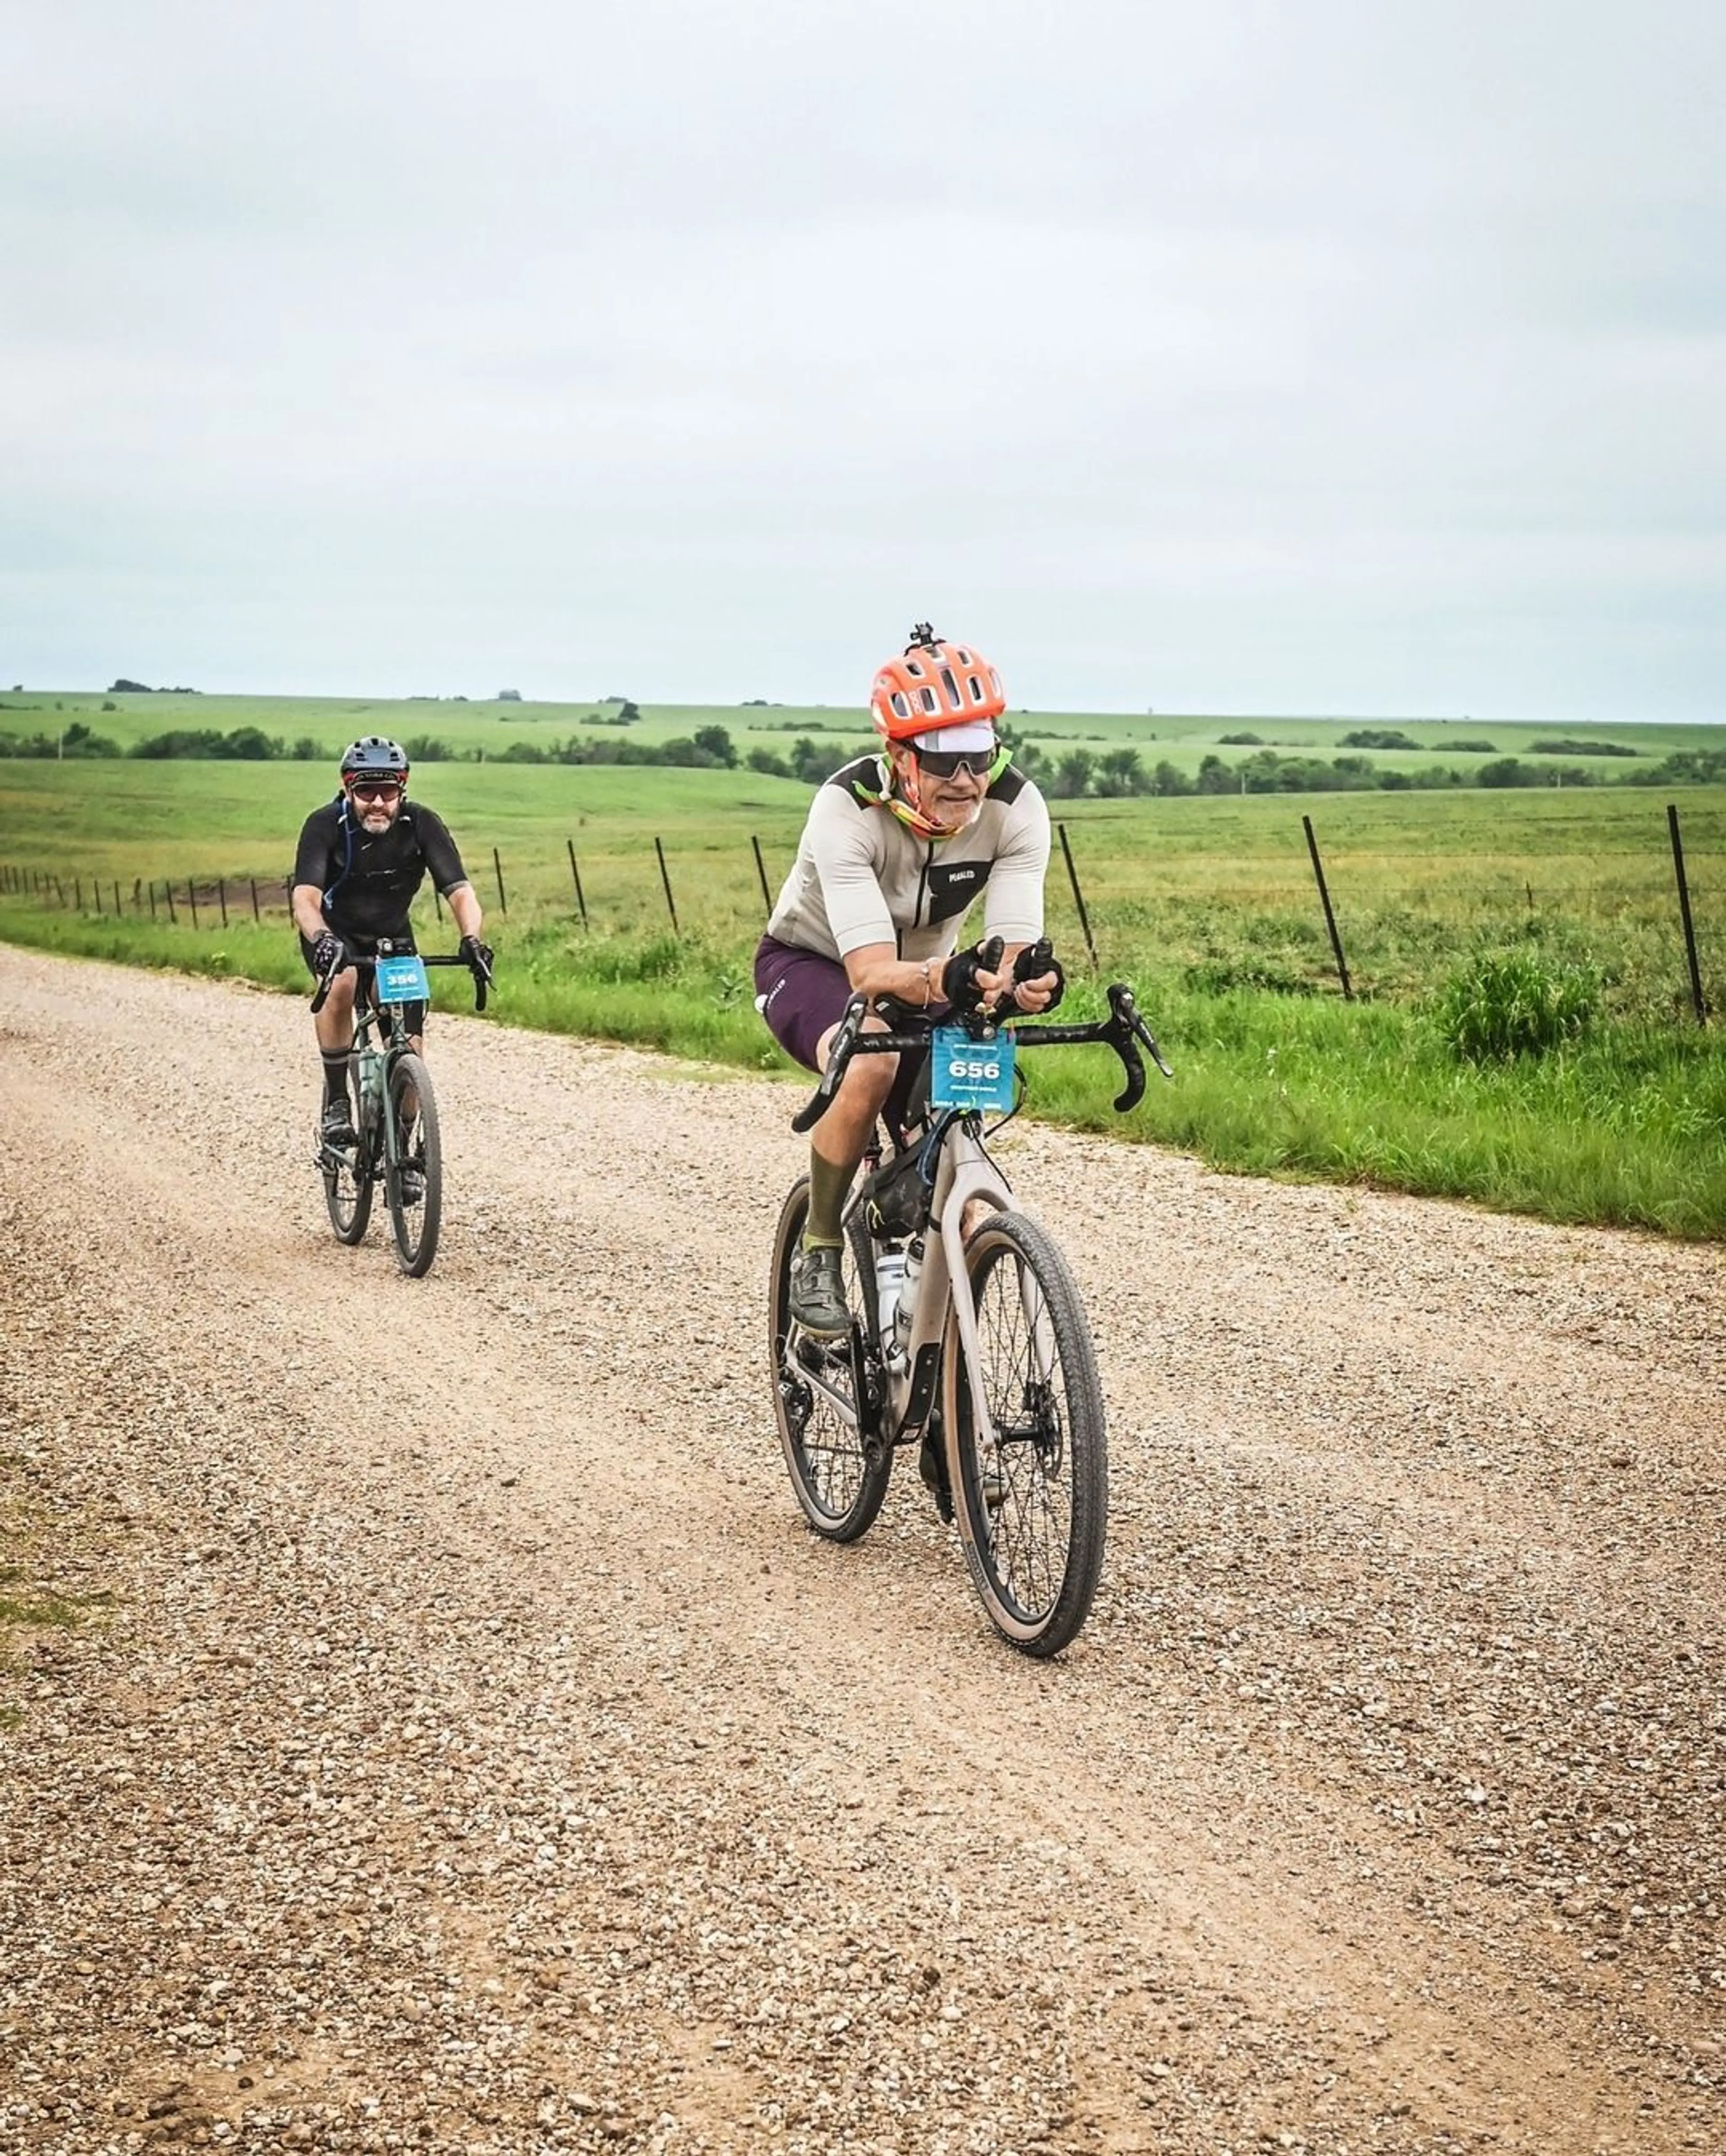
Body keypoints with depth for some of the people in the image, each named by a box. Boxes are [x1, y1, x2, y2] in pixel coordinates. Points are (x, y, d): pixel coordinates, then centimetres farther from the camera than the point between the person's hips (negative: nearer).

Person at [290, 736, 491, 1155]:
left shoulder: (423, 825, -23)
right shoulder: (325, 825, -28)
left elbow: (460, 891, -30)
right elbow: (306, 898, -39)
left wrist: (472, 939, -50)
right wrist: (322, 940, -60)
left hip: (392, 936, 2)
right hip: (334, 933, -2)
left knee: (409, 1049, -7)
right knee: (342, 983, -36)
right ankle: (335, 1102, -20)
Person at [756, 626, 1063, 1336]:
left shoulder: (1016, 808, -25)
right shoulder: (848, 808, -35)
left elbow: (1015, 948, -33)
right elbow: (871, 972, -43)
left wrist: (1024, 980, -58)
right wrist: (943, 980, -64)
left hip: (924, 971, 4)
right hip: (811, 964, -4)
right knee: (871, 1067, -35)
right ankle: (818, 1253, -15)